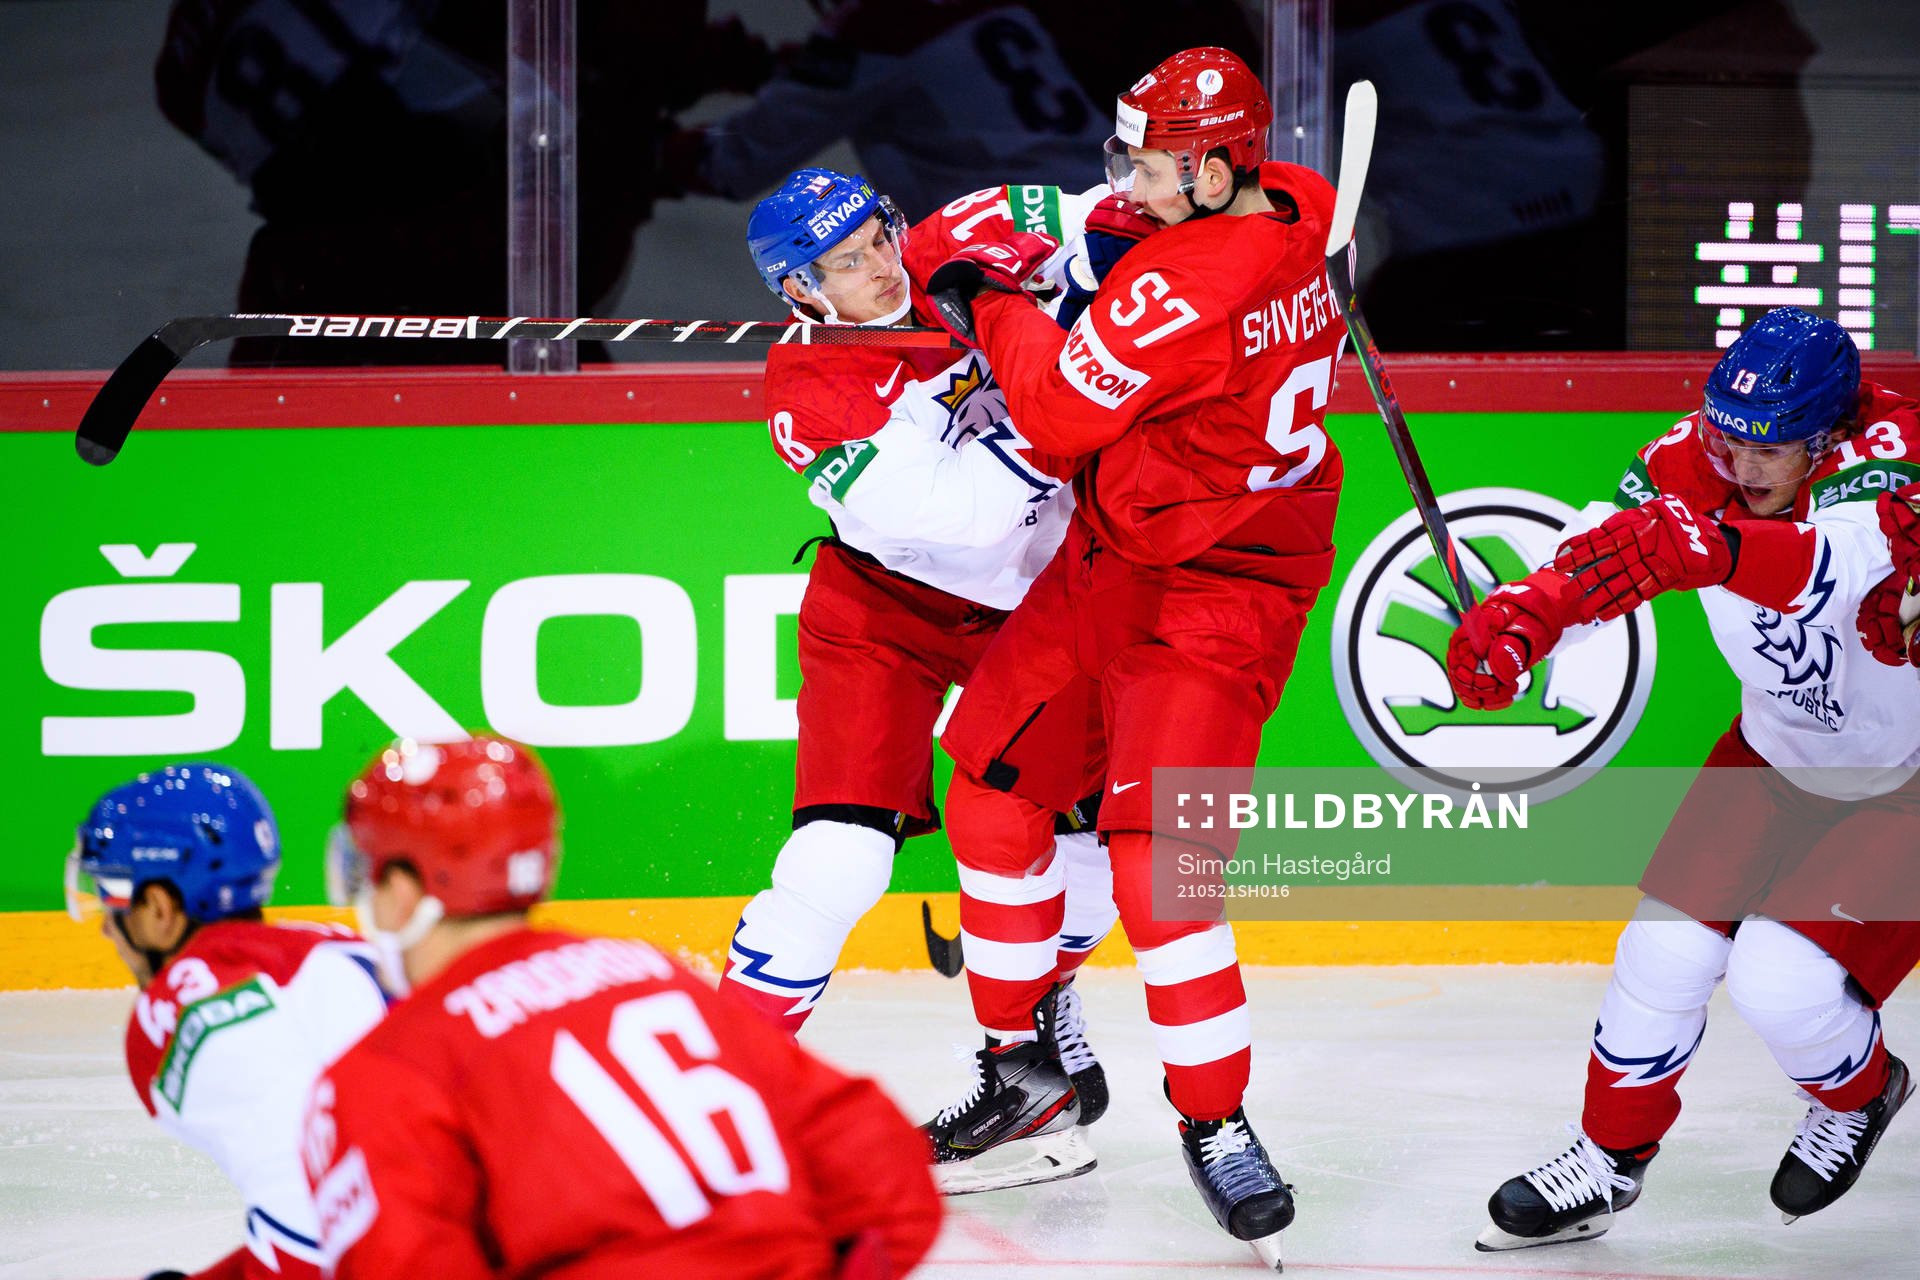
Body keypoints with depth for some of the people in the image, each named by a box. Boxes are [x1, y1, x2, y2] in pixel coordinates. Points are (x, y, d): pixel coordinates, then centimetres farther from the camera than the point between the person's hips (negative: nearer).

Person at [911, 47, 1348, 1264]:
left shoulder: (1190, 287, -30)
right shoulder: (1293, 210, -3)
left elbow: (1063, 408, -23)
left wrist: (992, 306, -7)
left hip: (1213, 601, -10)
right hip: (1114, 561, 10)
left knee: (1158, 851, -17)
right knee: (991, 765, 14)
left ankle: (1216, 1120, -6)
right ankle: (1024, 1051, 27)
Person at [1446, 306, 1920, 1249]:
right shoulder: (1696, 461, -16)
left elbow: (1839, 569, -54)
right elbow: (1596, 561, -17)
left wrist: (1715, 546, -71)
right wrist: (1513, 620, -38)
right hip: (1779, 751, 6)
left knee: (1780, 982, -15)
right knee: (1668, 949, -3)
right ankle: (1611, 1156, 20)